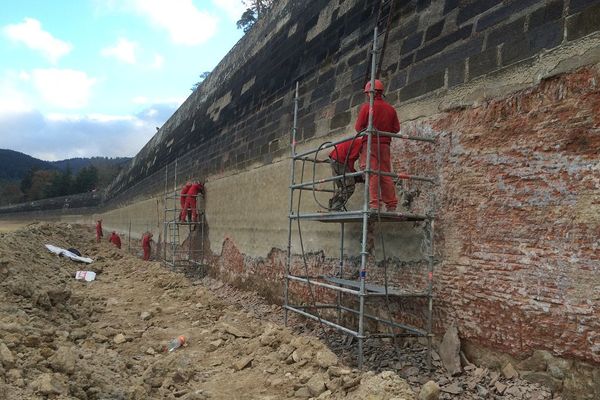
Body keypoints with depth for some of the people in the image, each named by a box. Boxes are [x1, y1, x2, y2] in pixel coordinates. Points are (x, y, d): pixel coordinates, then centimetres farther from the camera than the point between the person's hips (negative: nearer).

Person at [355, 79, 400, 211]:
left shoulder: (366, 107, -4)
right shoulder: (390, 109, 10)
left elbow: (358, 127, -4)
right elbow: (396, 129, 10)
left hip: (370, 143, -5)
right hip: (385, 144, 5)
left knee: (372, 174, -7)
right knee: (386, 174, 8)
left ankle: (374, 204, -14)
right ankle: (391, 205, 6)